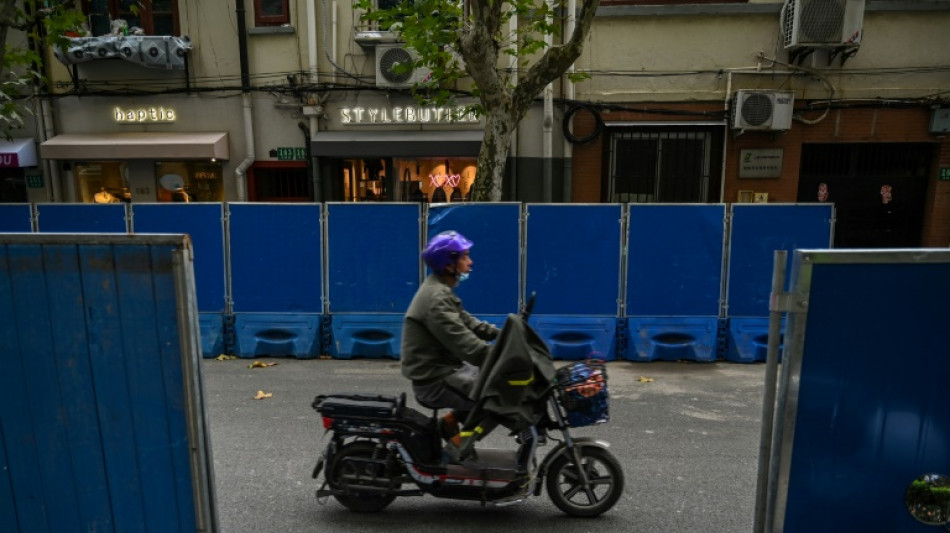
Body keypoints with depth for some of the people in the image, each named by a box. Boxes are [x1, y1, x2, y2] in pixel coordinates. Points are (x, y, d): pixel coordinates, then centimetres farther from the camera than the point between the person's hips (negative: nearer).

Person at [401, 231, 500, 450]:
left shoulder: (441, 289, 9)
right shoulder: (436, 298, -23)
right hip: (434, 380, -10)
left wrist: (502, 333, 1)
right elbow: (465, 345, -29)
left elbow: (467, 322, 13)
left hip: (443, 367, 10)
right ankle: (452, 422, 3)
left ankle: (455, 418, 15)